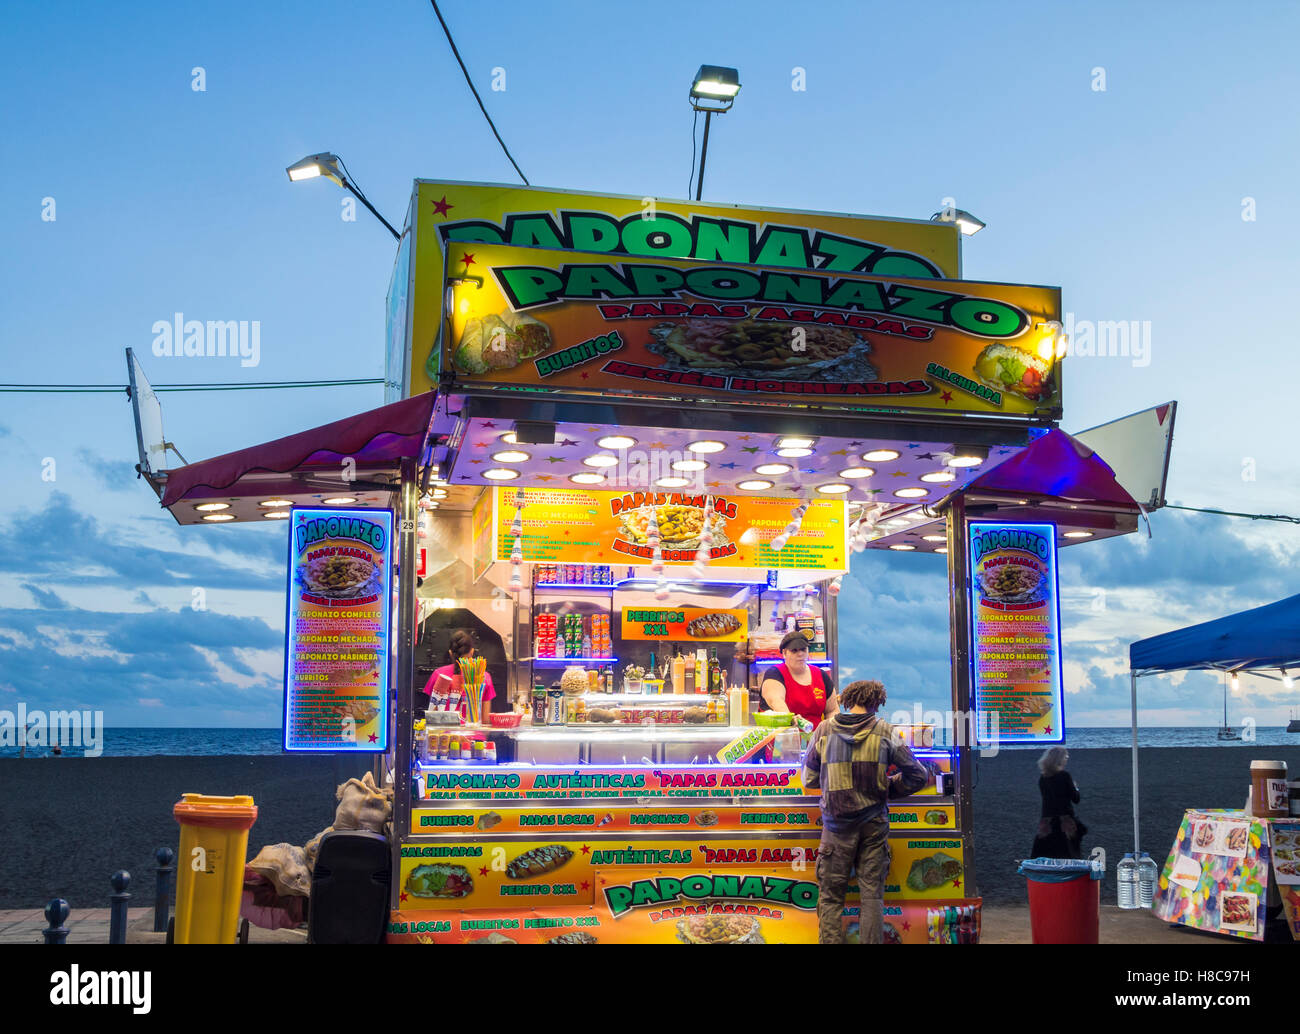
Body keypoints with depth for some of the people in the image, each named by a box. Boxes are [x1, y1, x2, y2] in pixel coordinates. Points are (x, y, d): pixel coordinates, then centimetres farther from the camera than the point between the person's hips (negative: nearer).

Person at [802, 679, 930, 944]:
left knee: (830, 895, 6)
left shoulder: (824, 730, 0)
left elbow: (809, 780, 7)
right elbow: (919, 776, 3)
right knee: (872, 894, 6)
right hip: (874, 823, 0)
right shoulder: (885, 732, -2)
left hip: (837, 825, 0)